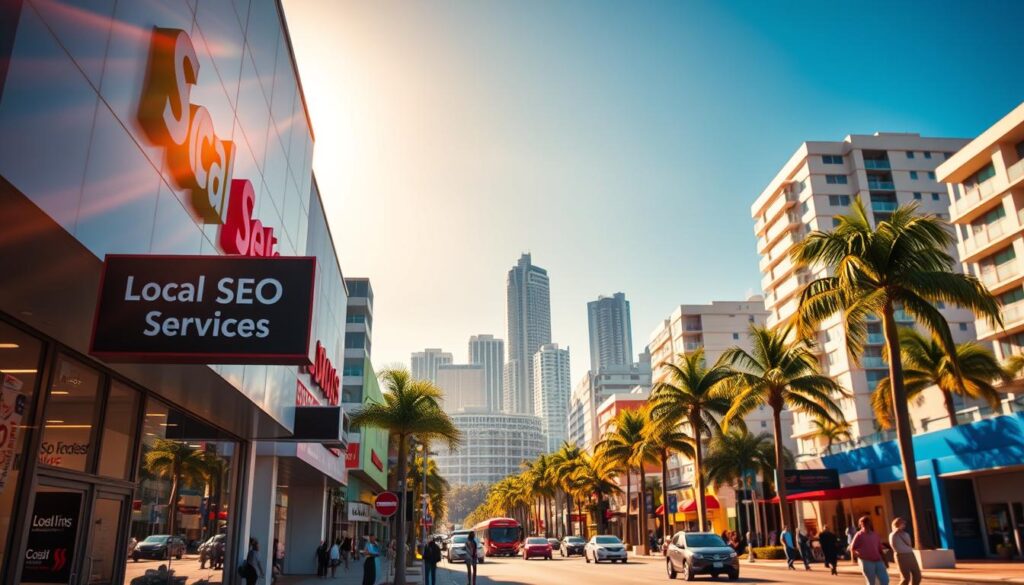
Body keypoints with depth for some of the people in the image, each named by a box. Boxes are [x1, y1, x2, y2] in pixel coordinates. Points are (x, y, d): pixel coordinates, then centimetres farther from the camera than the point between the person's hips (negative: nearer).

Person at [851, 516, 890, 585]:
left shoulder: (876, 535, 16)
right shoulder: (859, 535, 0)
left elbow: (880, 549, 20)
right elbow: (852, 548, -1)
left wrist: (885, 561, 17)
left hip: (878, 561, 5)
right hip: (866, 562, -5)